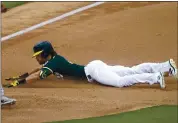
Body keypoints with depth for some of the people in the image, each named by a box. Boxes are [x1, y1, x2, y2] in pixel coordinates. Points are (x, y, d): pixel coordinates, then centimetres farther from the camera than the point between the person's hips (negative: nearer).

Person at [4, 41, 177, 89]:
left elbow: (36, 76, -22)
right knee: (133, 71, 4)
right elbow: (37, 70, 29)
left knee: (121, 81, -28)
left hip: (93, 71, -9)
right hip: (95, 67, 9)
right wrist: (19, 77, 21)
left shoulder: (53, 63, -9)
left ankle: (156, 77, -36)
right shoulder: (54, 59, 16)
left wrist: (17, 83, -22)